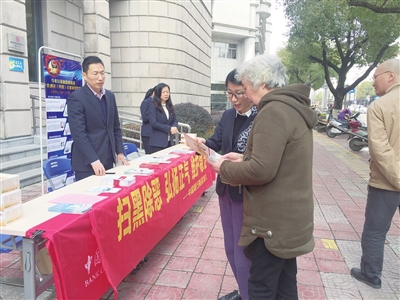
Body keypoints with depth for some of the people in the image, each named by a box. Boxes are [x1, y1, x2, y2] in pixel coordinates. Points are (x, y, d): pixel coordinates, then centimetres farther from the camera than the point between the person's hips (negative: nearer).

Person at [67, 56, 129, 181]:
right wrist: (94, 160, -23)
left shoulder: (110, 96, 10)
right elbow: (78, 133, -18)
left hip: (108, 160, 6)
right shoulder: (76, 97, -11)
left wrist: (120, 151, 8)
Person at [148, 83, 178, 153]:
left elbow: (175, 120, 13)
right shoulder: (153, 106, -5)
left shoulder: (170, 106, 14)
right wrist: (169, 128, -17)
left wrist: (174, 127, -11)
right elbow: (154, 123, -14)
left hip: (169, 141, 6)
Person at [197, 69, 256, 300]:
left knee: (244, 251, 6)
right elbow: (217, 142, 3)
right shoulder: (228, 116, 6)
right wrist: (203, 143, -18)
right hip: (226, 189, 8)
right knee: (231, 247, 21)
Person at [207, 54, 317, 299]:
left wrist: (225, 168, -11)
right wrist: (244, 158, 10)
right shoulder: (294, 108, 11)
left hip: (273, 220, -10)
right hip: (289, 215, 10)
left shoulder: (273, 111, -21)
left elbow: (261, 170, -28)